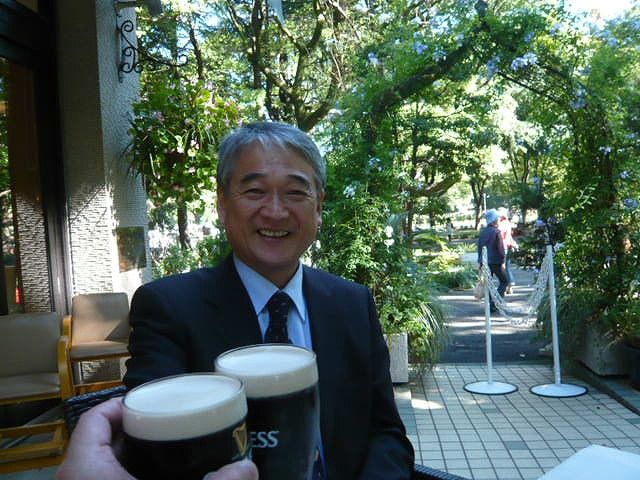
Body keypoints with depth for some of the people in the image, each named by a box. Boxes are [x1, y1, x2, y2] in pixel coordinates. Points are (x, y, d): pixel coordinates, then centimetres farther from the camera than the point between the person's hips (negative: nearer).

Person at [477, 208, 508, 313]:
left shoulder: (483, 232, 8)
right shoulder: (496, 232, -11)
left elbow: (479, 246, 12)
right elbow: (501, 248, -12)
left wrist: (480, 261, 18)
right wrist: (503, 261, -8)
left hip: (485, 261, 6)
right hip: (496, 261, -6)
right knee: (504, 281, 8)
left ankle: (490, 305, 11)